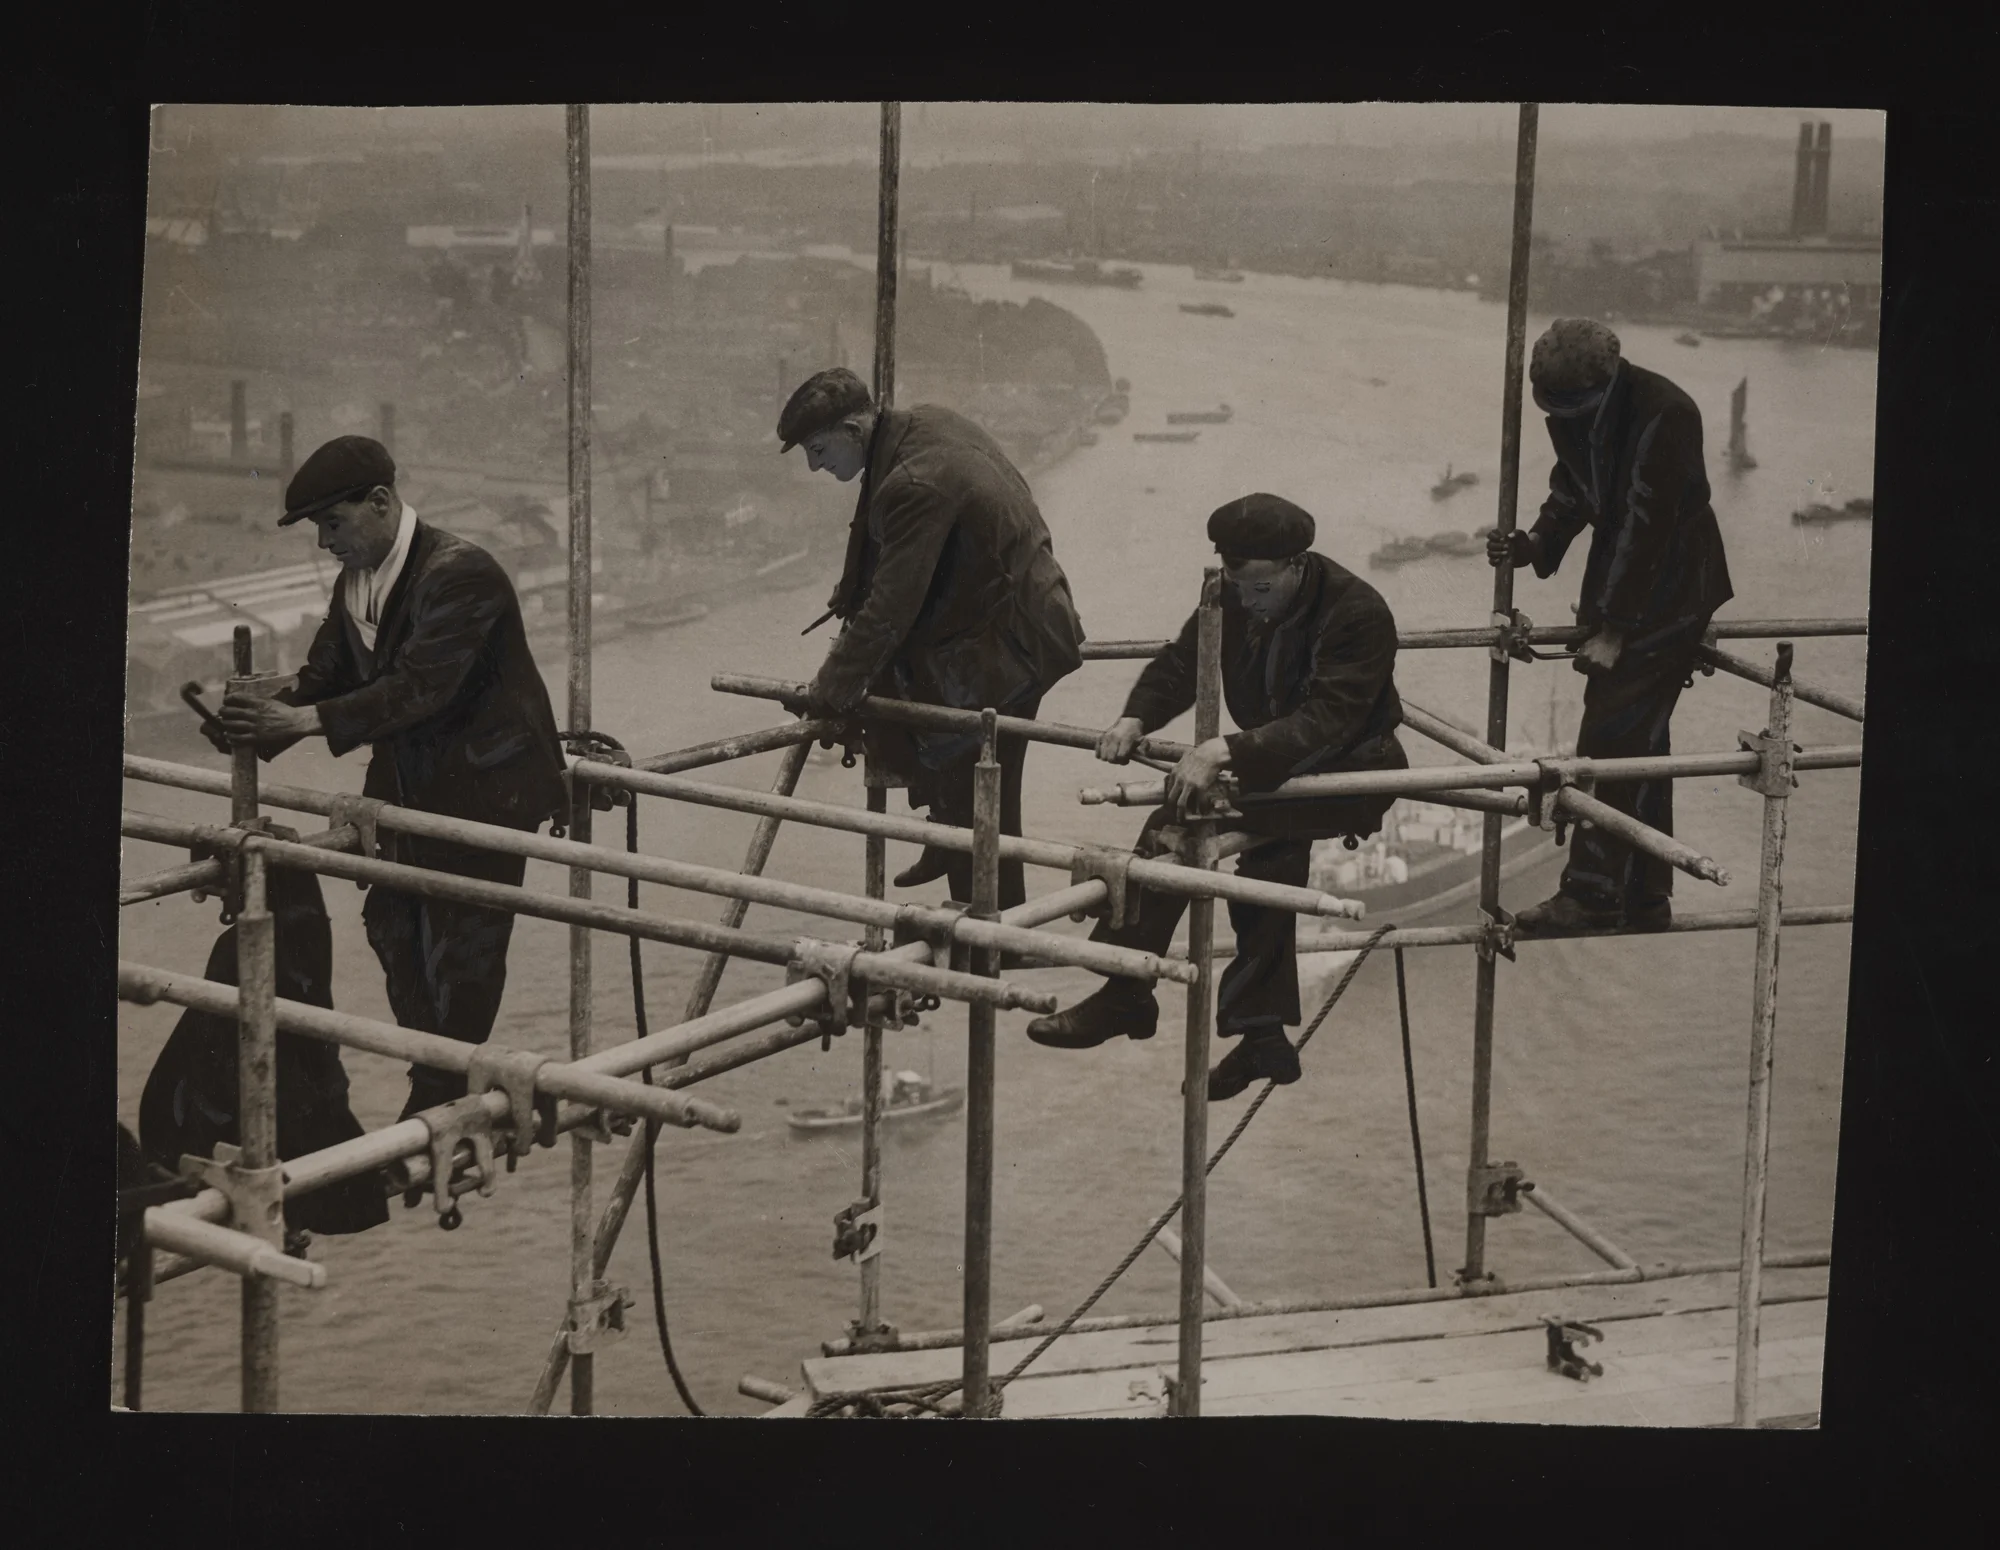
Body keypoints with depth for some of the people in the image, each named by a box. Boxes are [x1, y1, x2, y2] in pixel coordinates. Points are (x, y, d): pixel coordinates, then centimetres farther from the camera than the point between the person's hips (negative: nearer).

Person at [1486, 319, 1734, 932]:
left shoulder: (1664, 414, -25)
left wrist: (1613, 630, -22)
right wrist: (1536, 544, -10)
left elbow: (1647, 523, -24)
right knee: (1637, 741, 11)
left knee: (1613, 735, -11)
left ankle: (1593, 892, -6)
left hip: (1669, 591, -8)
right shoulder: (1571, 408, -2)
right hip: (1618, 578, 8)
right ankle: (1645, 899, 18)